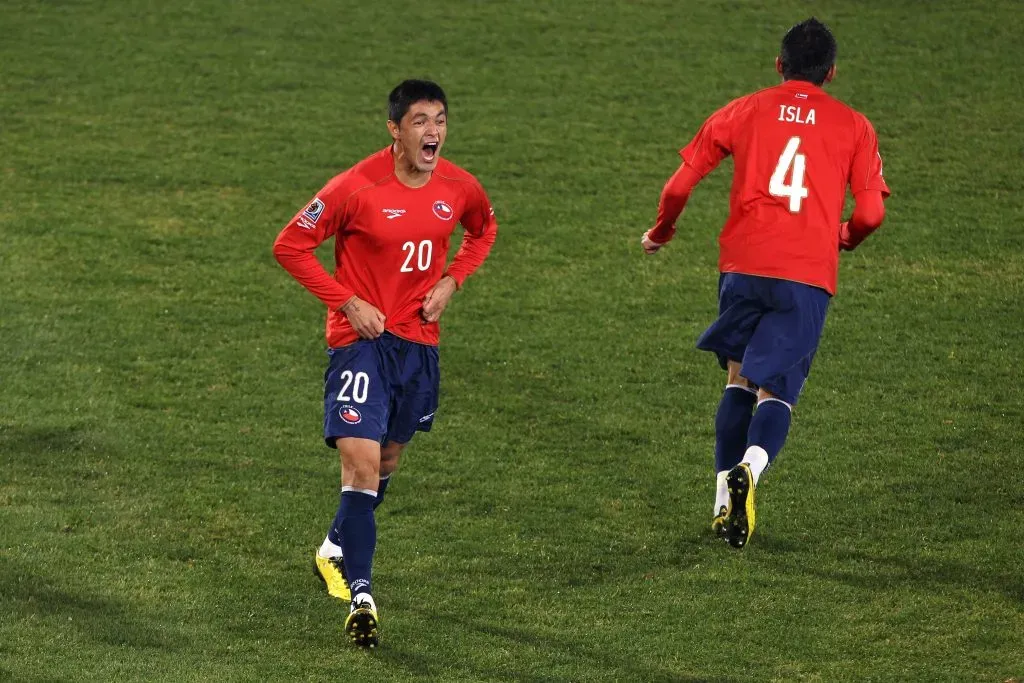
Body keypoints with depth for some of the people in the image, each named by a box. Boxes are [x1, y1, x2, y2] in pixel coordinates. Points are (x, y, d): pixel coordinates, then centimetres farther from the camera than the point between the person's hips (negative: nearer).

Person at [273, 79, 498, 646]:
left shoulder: (459, 188, -3)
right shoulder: (357, 188, -18)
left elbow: (483, 230, 20)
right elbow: (290, 245, -10)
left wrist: (451, 281, 2)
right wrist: (349, 302, -15)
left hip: (419, 343, 5)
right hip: (361, 341, -5)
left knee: (386, 460, 19)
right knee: (362, 462, -17)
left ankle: (336, 550, 45)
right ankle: (360, 596, -17)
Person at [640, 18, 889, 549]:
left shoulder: (743, 112, 11)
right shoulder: (853, 127, 9)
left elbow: (679, 186, 9)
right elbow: (870, 212, 2)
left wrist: (660, 233, 29)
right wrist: (846, 238, 25)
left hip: (743, 265, 1)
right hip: (809, 274, -1)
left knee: (739, 378, 18)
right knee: (776, 390, 2)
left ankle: (724, 501, 9)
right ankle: (751, 466, -30)